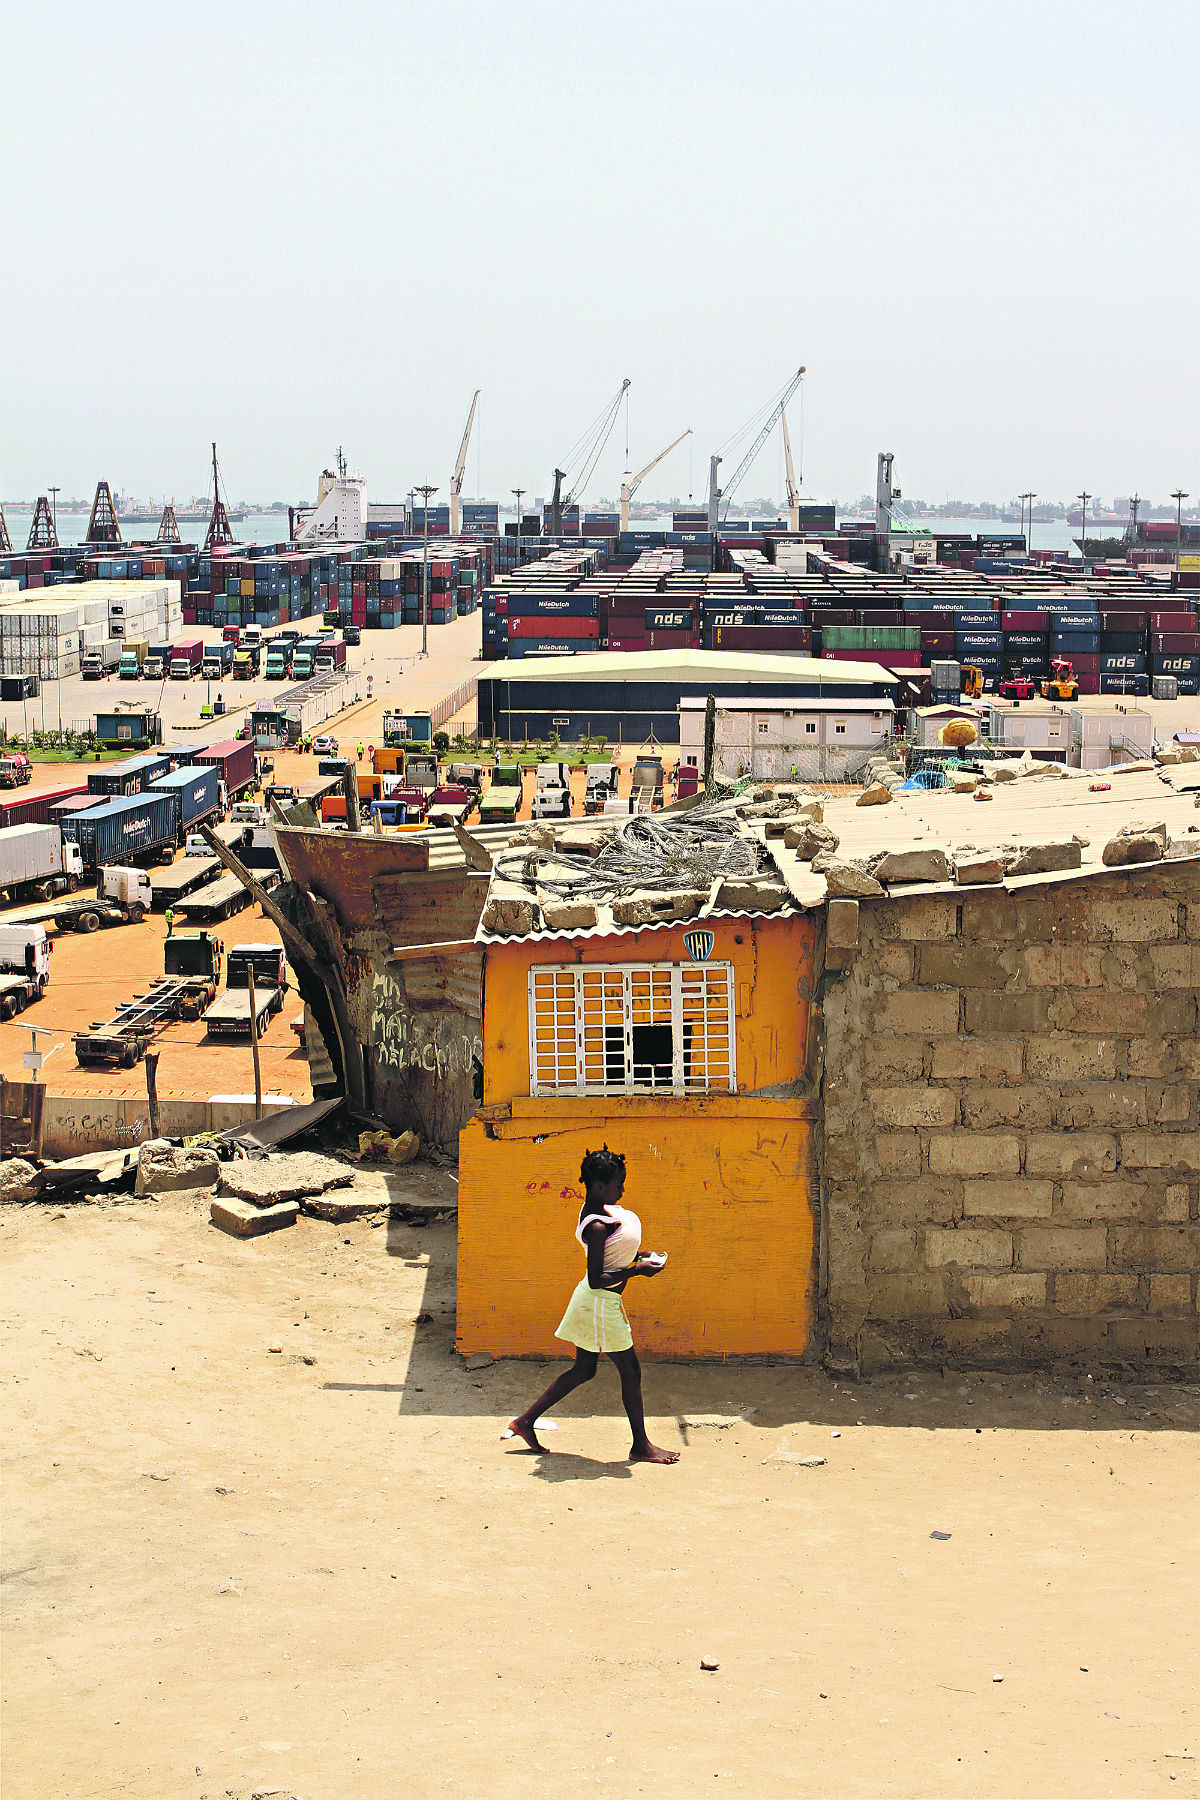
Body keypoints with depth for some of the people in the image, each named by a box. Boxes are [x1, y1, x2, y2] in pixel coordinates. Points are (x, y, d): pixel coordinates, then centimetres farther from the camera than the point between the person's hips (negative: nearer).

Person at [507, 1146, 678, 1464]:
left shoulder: (596, 1206, 2)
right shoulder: (598, 1226, -27)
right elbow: (596, 1280, -27)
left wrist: (633, 1256, 10)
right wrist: (635, 1270, -22)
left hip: (591, 1303, 10)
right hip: (601, 1304, -10)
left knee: (583, 1369, 18)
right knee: (630, 1371, 3)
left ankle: (526, 1420, 22)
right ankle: (641, 1446, 15)